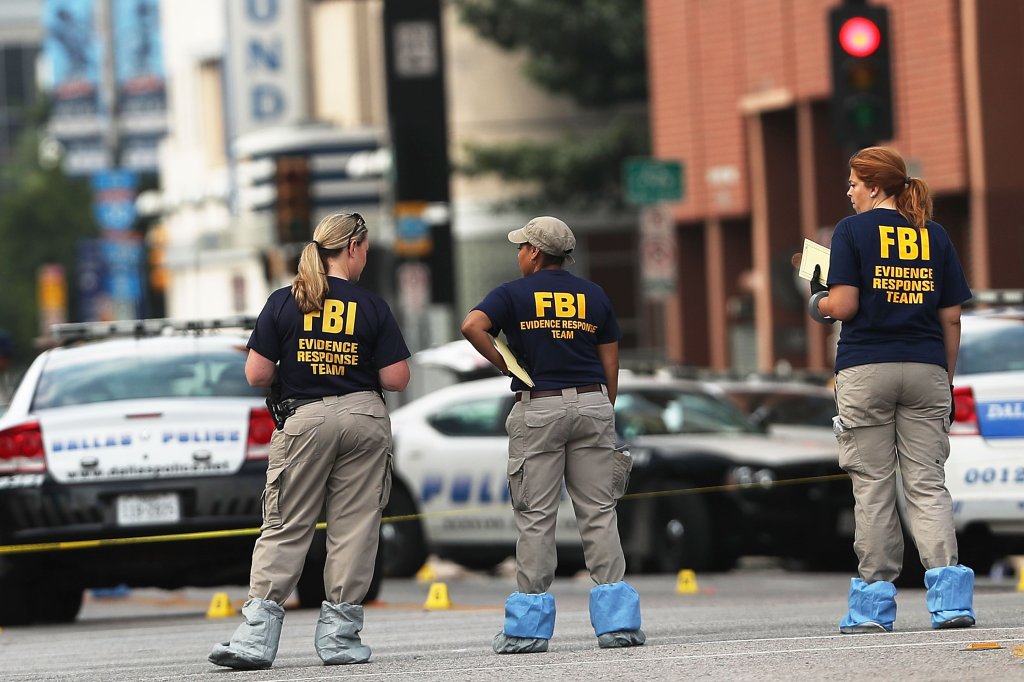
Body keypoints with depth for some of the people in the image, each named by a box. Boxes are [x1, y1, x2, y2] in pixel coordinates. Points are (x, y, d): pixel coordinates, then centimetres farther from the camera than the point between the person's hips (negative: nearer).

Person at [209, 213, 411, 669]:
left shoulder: (283, 303, -3)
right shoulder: (372, 307, -3)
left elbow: (256, 375, -4)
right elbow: (397, 379, -4)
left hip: (305, 419, 0)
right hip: (364, 418, 0)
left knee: (285, 529, 2)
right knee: (354, 528, 6)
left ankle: (256, 636, -8)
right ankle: (340, 635, 7)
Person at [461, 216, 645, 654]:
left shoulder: (514, 294, 1)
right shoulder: (595, 296, 11)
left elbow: (472, 325, -17)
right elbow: (610, 363, 11)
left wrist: (503, 364, -4)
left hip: (538, 408, -2)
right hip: (592, 405, 2)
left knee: (535, 516, 0)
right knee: (599, 512, 3)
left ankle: (529, 626, 0)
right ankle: (617, 621, -3)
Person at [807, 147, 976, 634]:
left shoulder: (853, 231, -3)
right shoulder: (934, 236, 9)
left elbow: (843, 305, -11)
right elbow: (952, 318, 8)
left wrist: (817, 303, 11)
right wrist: (946, 381, 15)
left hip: (866, 370, -3)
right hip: (925, 371, 3)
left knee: (872, 488, 3)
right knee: (927, 484, 4)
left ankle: (874, 603, 4)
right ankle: (950, 597, -11)